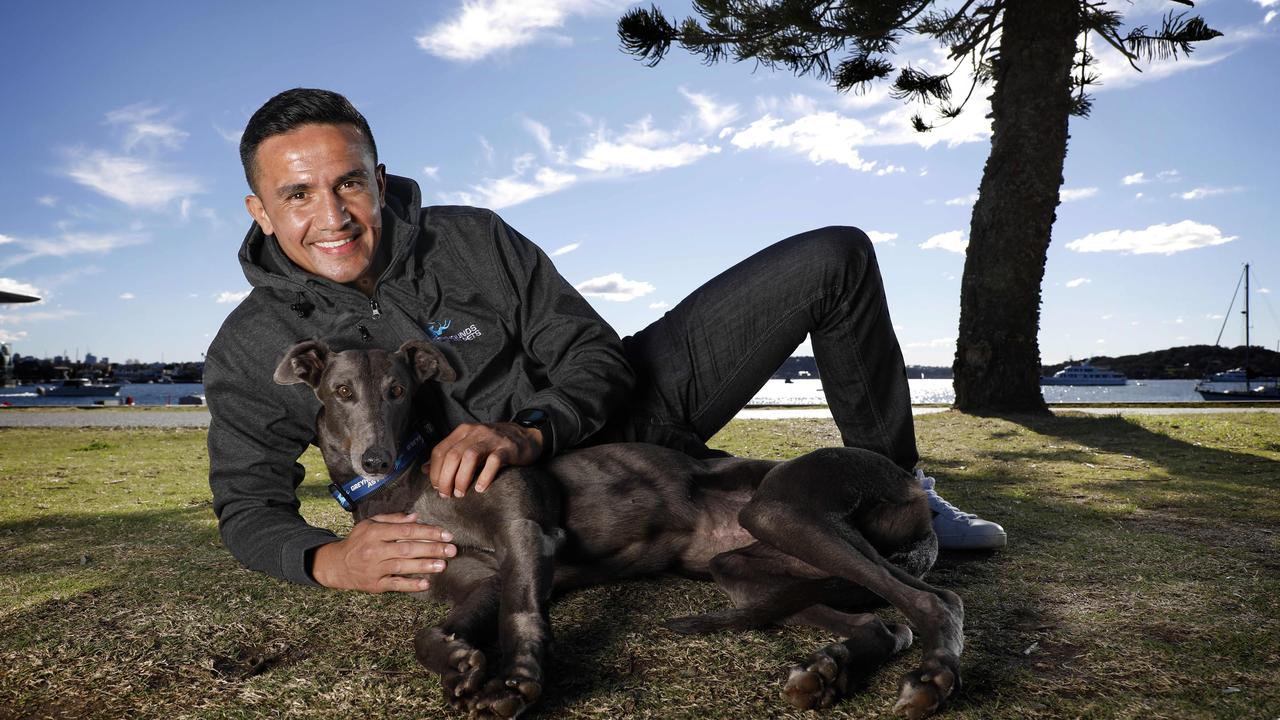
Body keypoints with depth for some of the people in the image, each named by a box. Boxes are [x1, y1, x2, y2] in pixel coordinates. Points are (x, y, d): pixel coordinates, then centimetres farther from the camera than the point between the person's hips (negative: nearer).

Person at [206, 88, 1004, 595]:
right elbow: (249, 507, -6)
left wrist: (528, 430, -33)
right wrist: (330, 559, -31)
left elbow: (597, 358, -10)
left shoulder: (473, 238, -10)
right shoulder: (250, 352, -11)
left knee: (837, 257, -2)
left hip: (629, 400, 4)